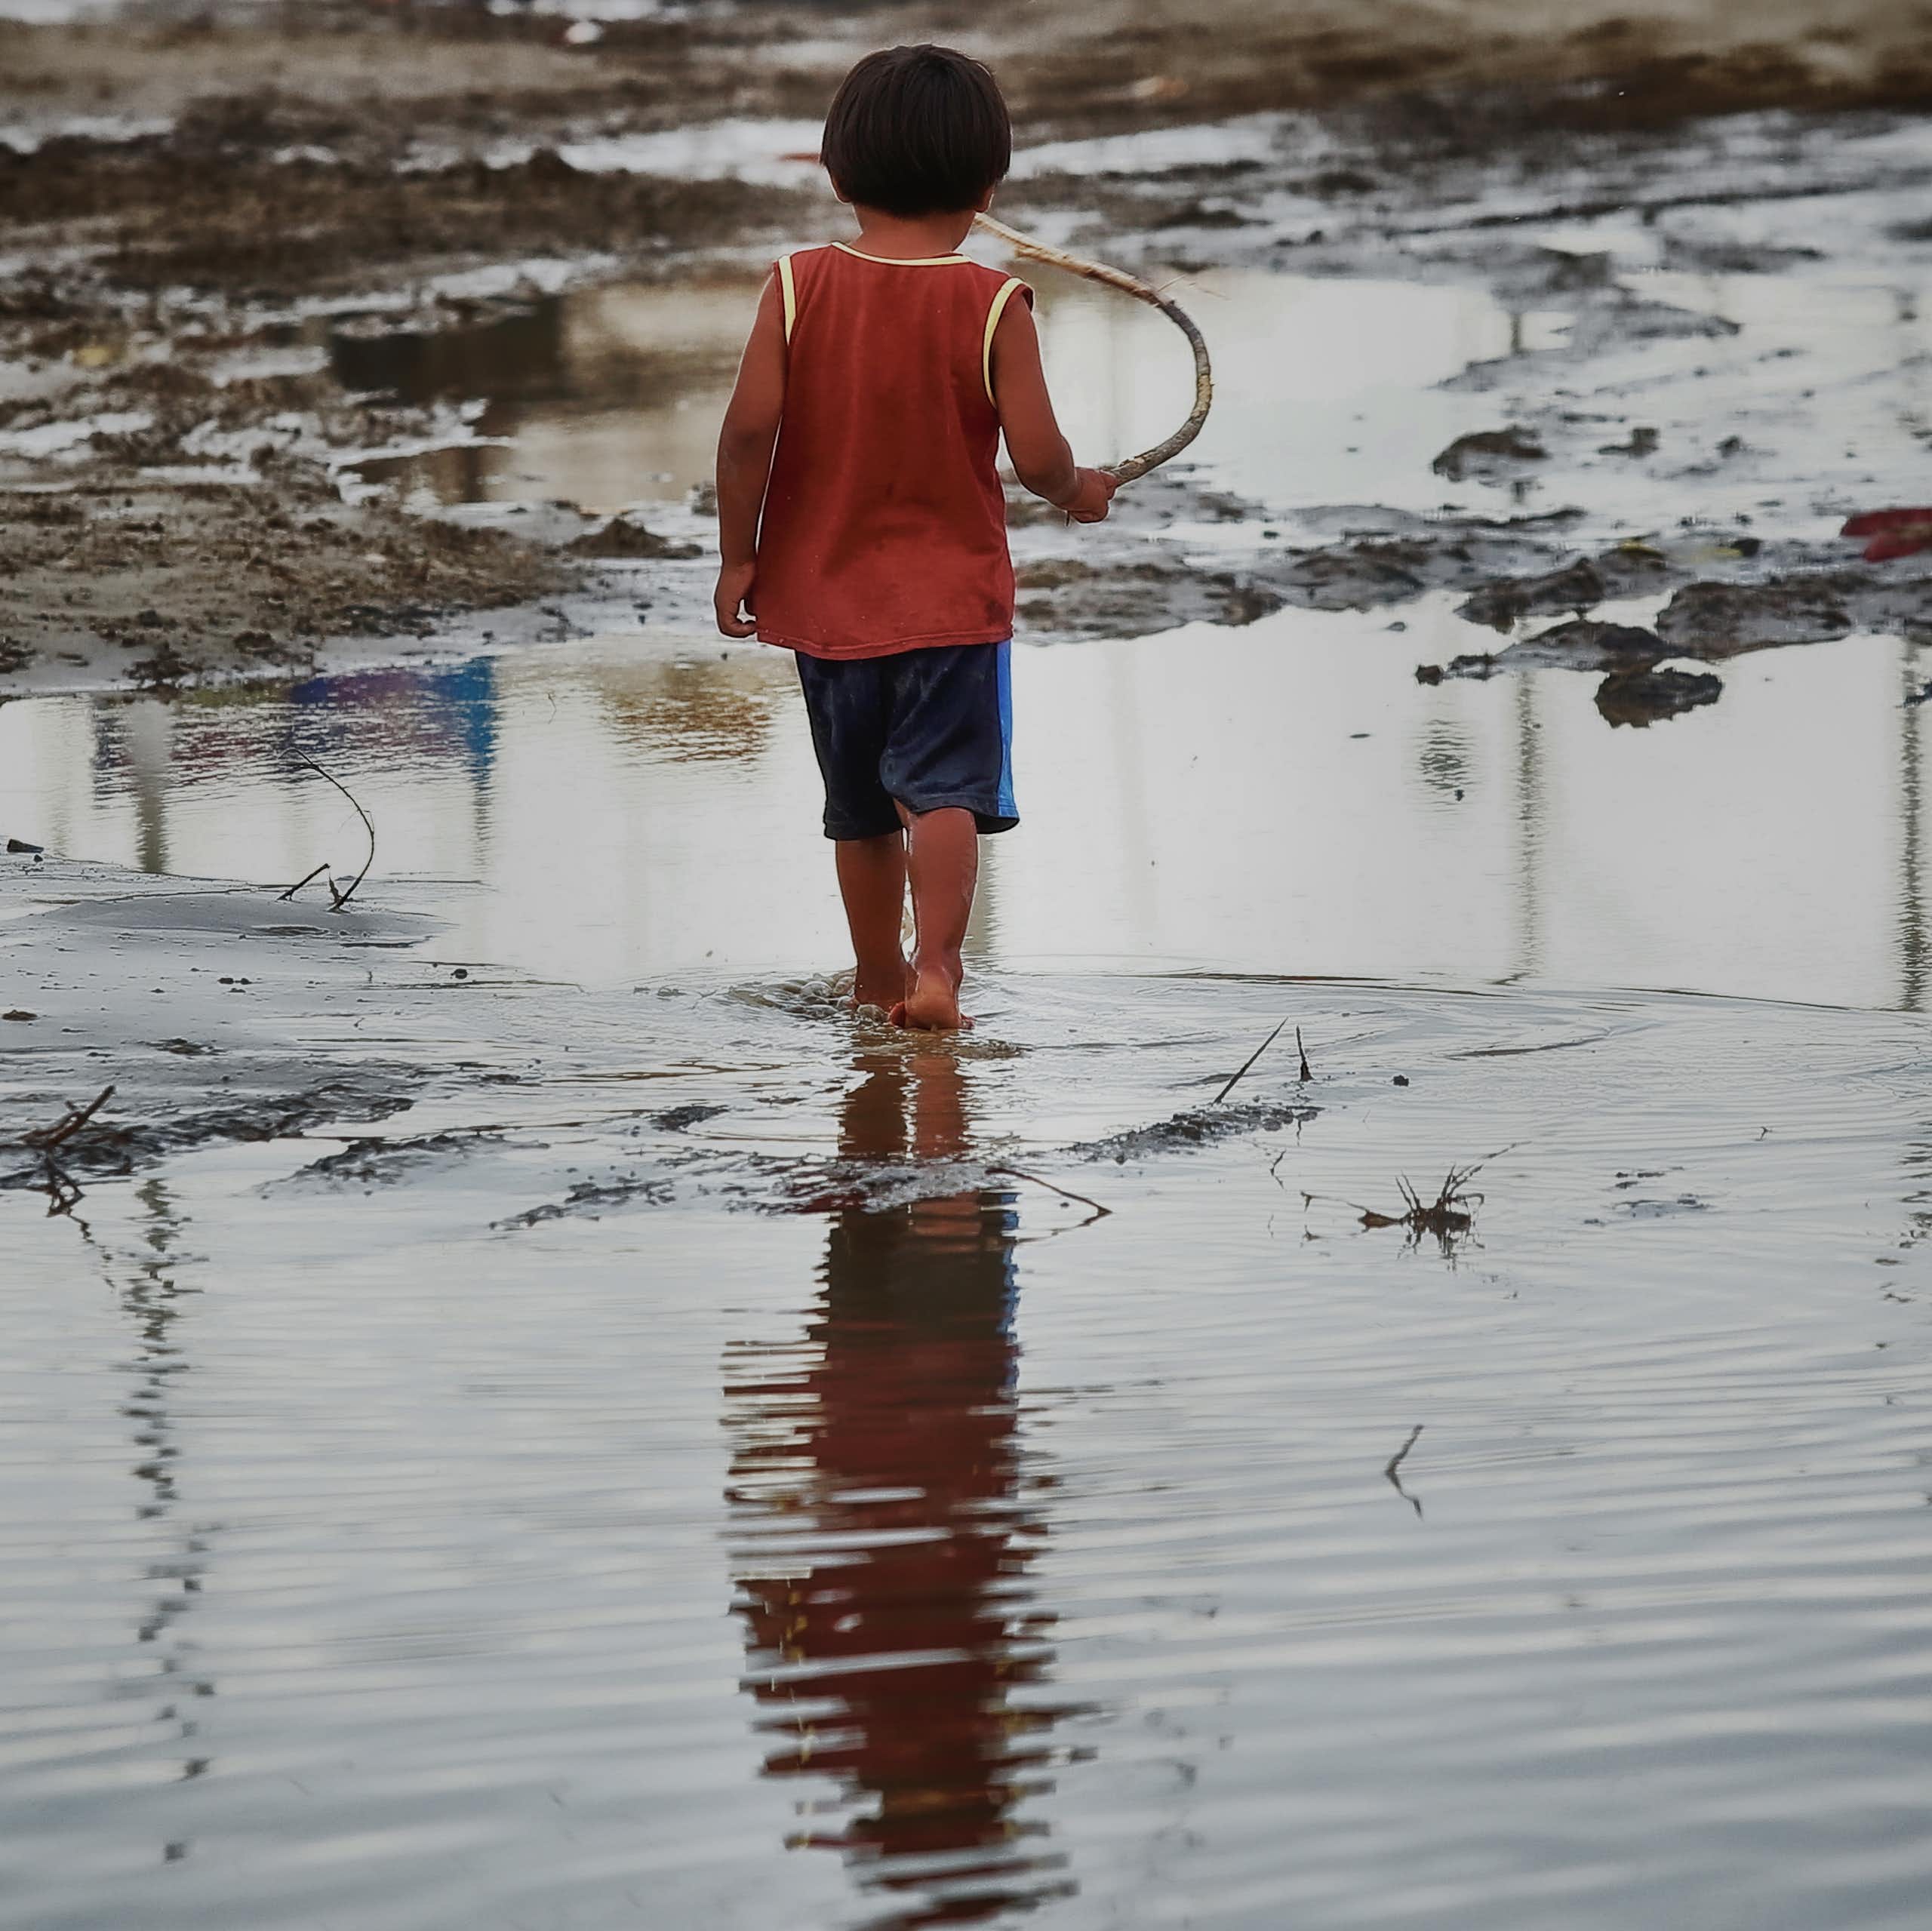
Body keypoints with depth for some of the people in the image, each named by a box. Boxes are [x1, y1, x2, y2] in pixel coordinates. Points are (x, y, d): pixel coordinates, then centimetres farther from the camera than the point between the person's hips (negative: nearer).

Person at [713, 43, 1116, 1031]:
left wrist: (738, 555, -2)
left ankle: (878, 974, 30)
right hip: (951, 594, -3)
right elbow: (1036, 455, -13)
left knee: (860, 803, 16)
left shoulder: (798, 286, -7)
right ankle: (935, 968, -22)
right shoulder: (993, 305, -11)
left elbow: (749, 429, -12)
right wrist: (1079, 492, 9)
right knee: (943, 788, -4)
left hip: (824, 592, 3)